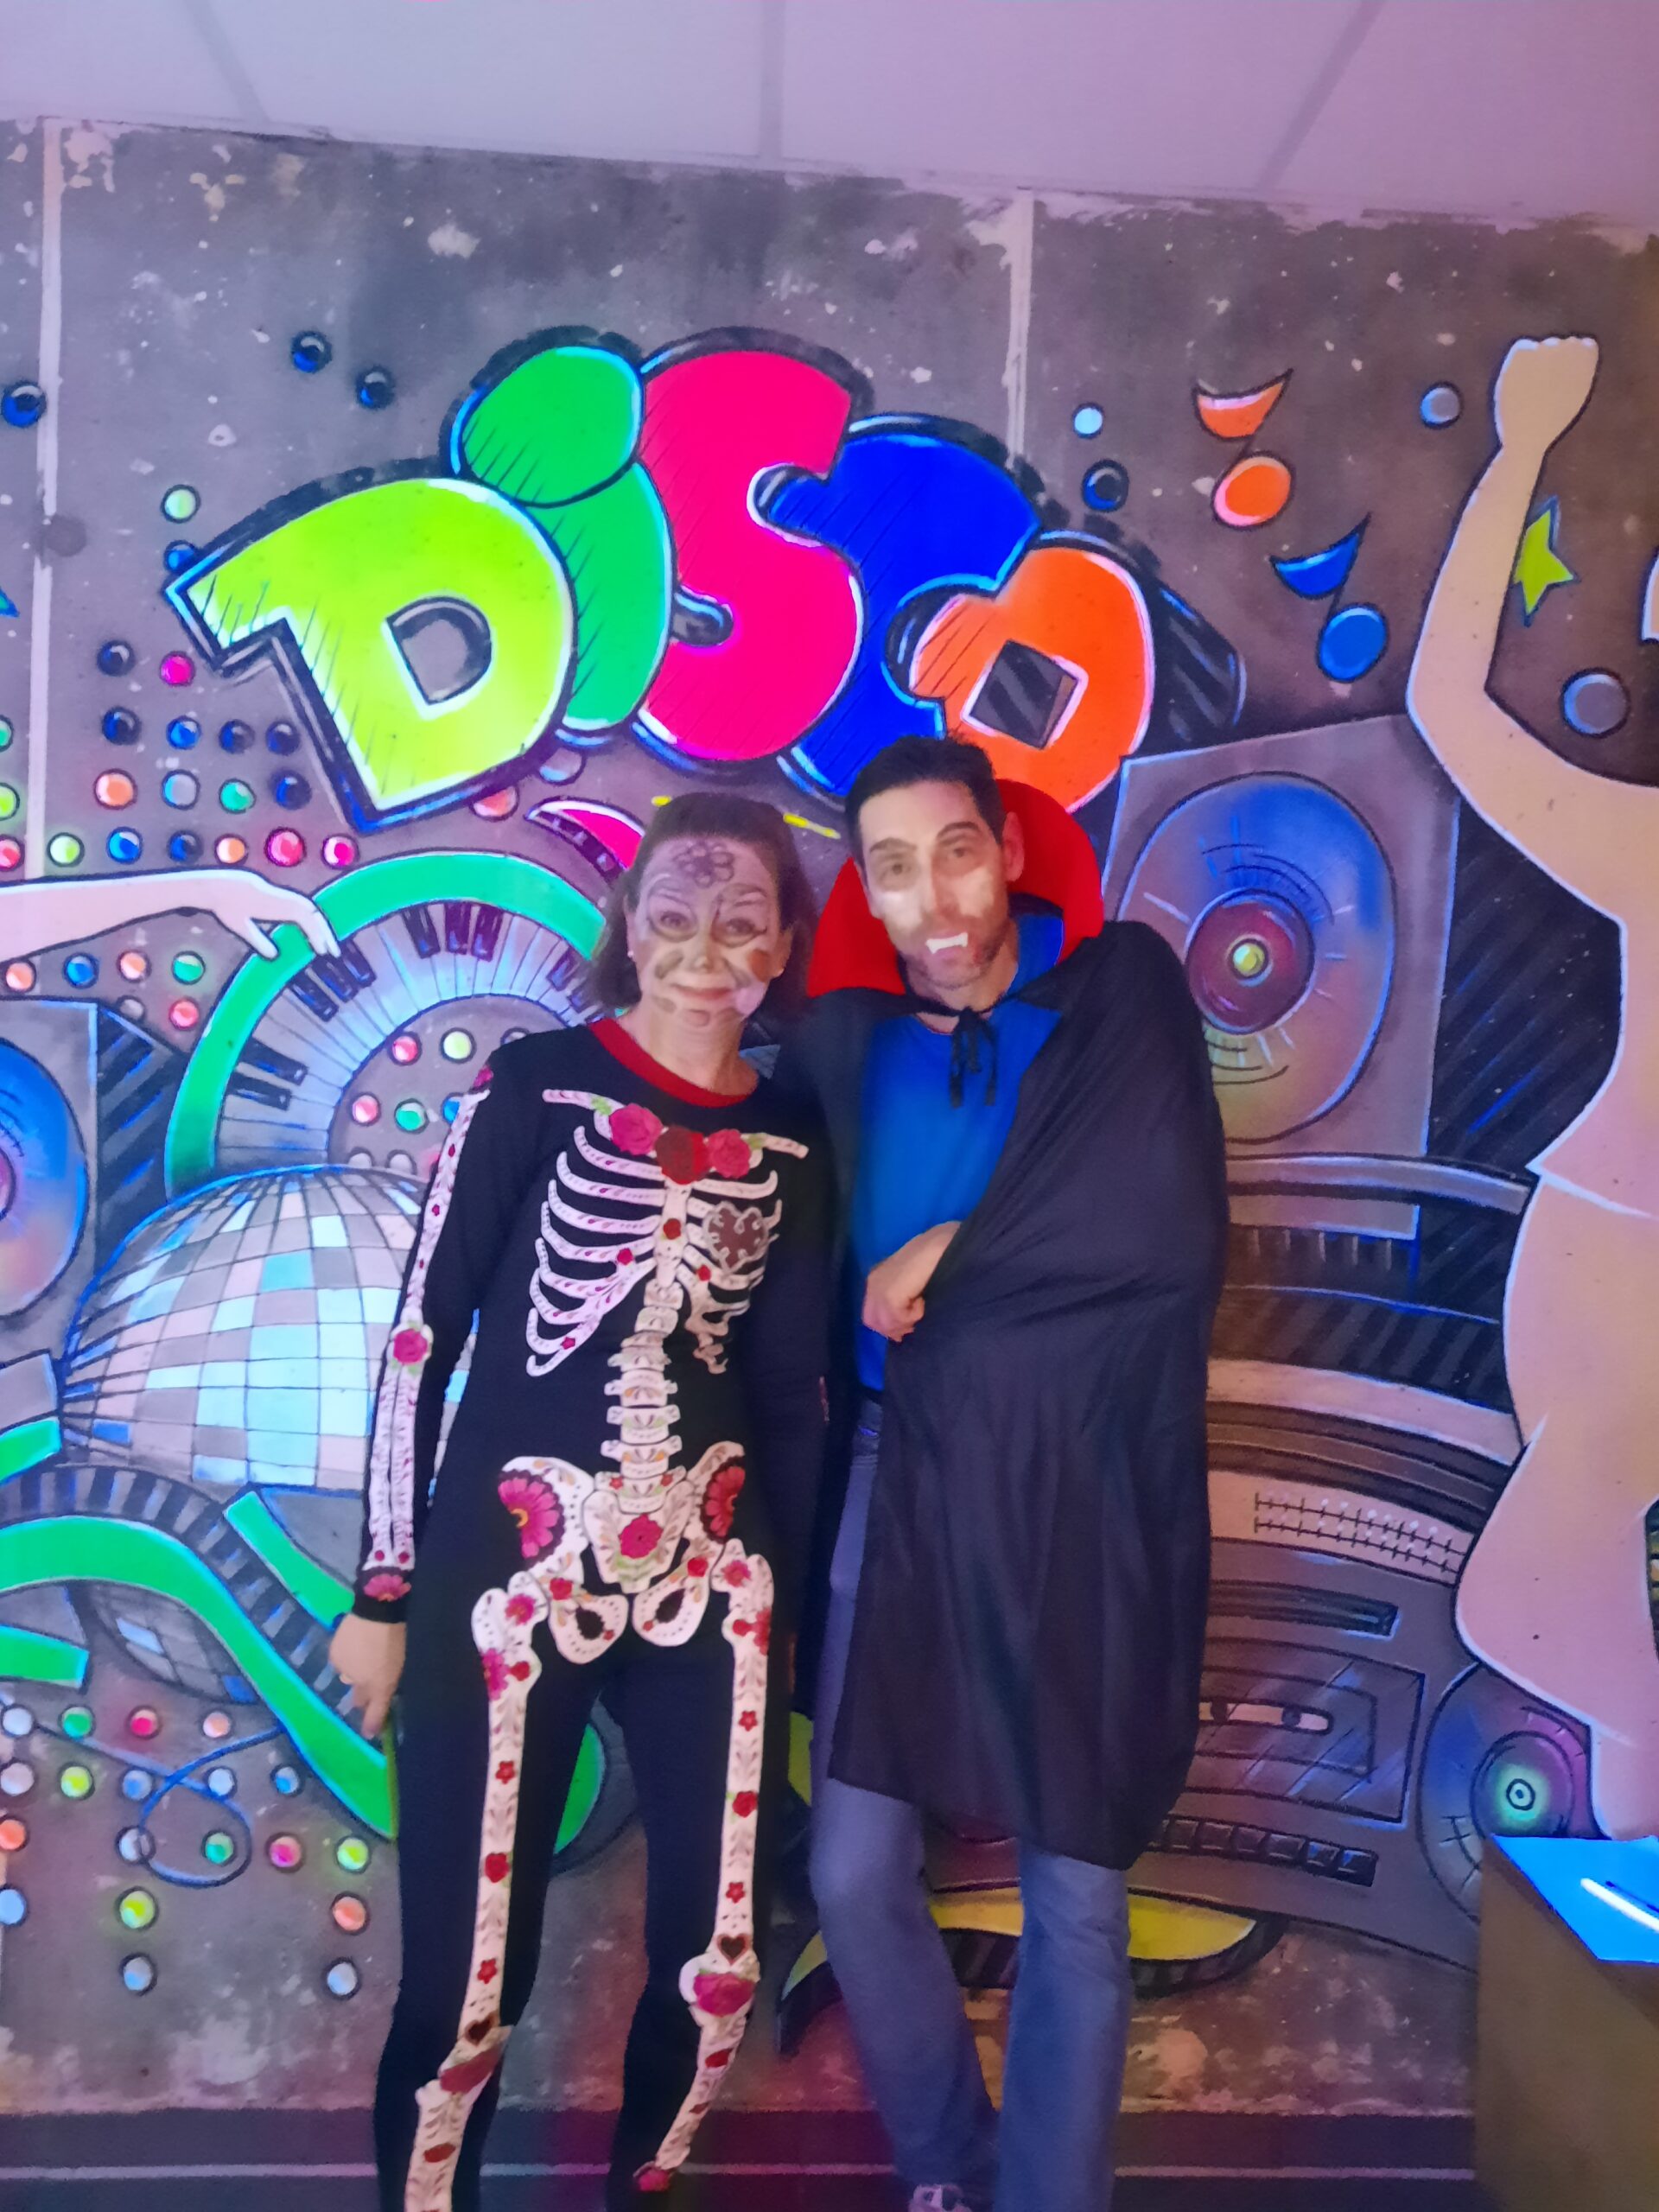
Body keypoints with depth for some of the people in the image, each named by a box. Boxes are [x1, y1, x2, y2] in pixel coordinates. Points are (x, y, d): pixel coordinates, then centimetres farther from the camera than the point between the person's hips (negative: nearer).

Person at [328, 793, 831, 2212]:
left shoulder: (794, 1139, 5)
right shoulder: (539, 1085, -5)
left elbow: (793, 1389, 10)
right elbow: (422, 1335, -3)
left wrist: (784, 1604, 12)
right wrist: (386, 1589, -3)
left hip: (711, 1582, 4)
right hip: (509, 1570, -3)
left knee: (717, 1961, 10)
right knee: (467, 1980, 4)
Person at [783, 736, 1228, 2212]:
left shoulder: (1121, 989, -4)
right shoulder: (845, 1044, 5)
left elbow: (1168, 1226, -17)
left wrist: (943, 1258, -9)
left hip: (1080, 1496, -3)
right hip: (905, 1485, 3)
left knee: (1075, 1908, 9)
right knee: (855, 1877, 9)